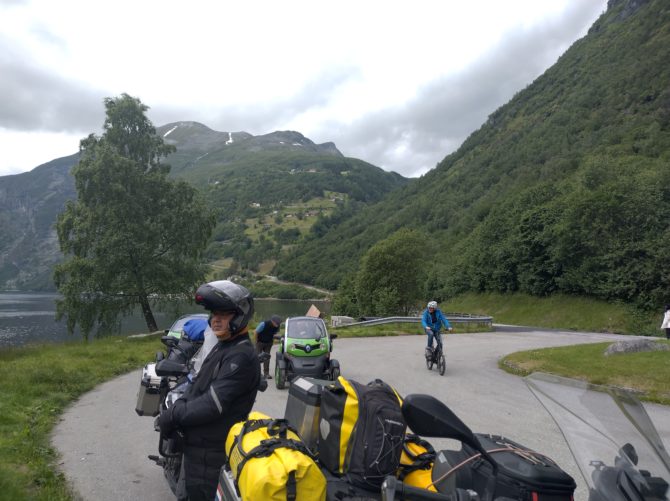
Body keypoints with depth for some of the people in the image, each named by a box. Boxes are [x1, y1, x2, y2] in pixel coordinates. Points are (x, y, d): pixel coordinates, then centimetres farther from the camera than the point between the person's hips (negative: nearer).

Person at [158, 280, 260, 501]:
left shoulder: (241, 356, -24)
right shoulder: (223, 347, 9)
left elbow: (213, 405, -28)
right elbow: (197, 386, 13)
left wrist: (173, 416, -17)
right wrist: (176, 410, -3)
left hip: (209, 451, -10)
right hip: (197, 442, 10)